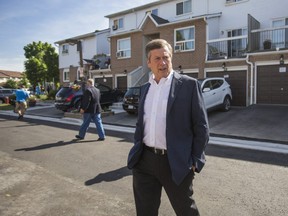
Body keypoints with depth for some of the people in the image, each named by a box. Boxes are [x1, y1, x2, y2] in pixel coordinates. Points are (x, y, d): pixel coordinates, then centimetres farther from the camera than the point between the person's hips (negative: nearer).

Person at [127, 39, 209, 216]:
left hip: (176, 162, -4)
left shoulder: (189, 84, -6)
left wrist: (195, 161, -9)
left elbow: (201, 126, -7)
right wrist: (137, 150, 11)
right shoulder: (145, 88, 11)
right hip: (144, 161, 5)